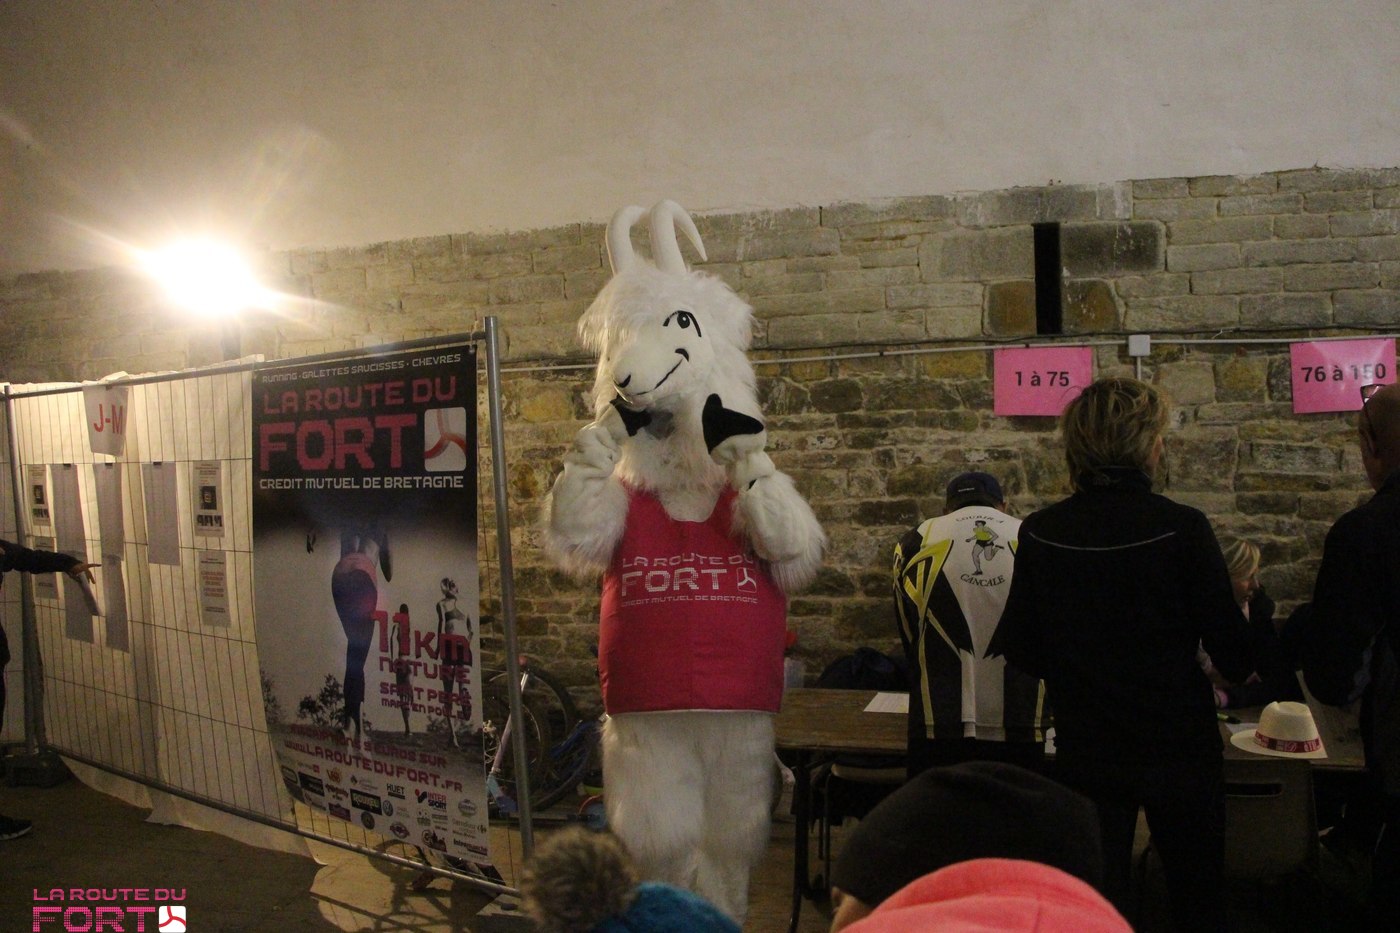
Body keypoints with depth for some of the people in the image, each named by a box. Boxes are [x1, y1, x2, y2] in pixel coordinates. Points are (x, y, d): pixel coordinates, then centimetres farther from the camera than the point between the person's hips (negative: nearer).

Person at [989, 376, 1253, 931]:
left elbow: (1022, 656, -1)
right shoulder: (1182, 529, -16)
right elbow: (1237, 660, -11)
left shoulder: (1039, 535, -8)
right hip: (1177, 745, -2)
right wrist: (1243, 595, 9)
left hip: (1085, 753, 2)